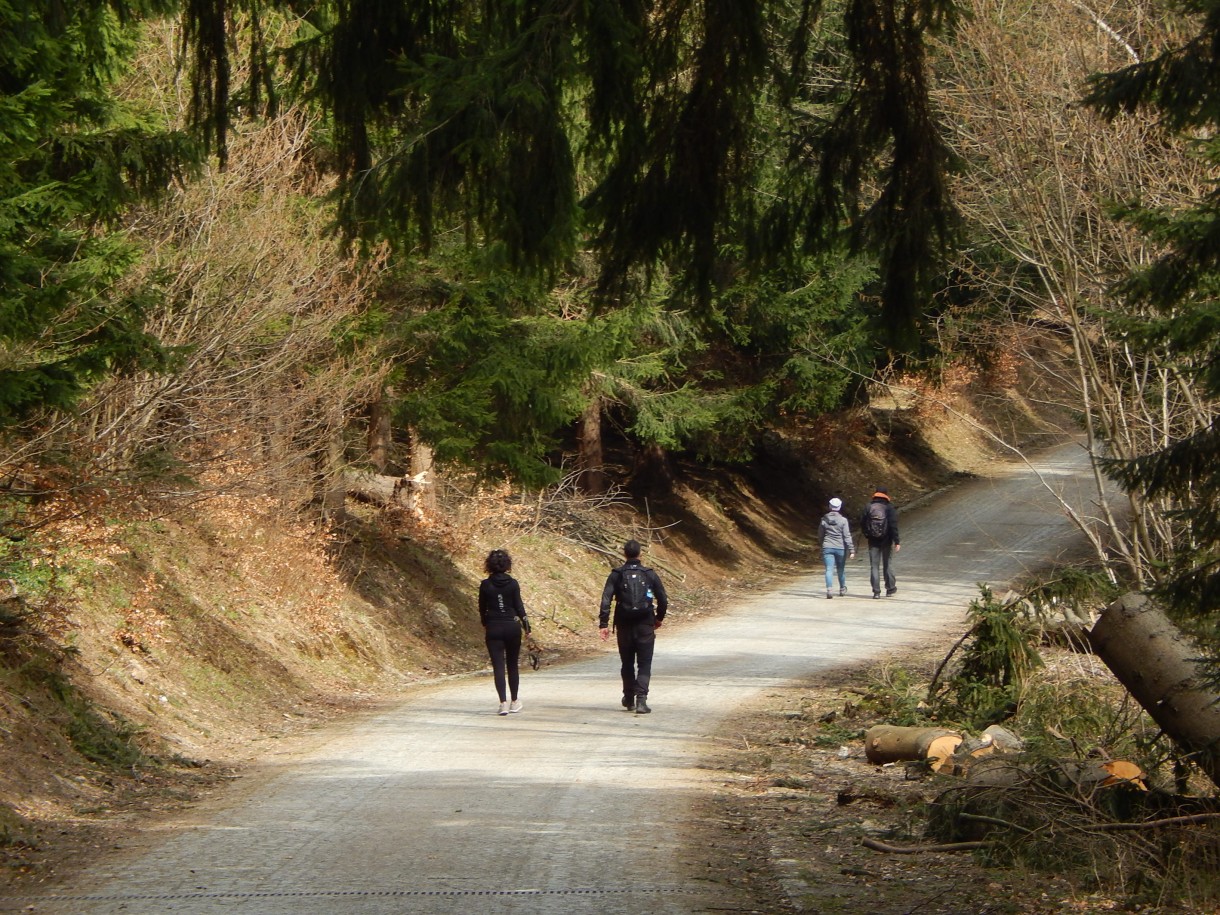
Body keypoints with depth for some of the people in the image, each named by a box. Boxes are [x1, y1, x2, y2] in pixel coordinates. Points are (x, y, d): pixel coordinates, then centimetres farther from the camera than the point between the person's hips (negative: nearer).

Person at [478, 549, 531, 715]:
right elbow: (519, 606, -3)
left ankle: (504, 703, -14)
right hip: (512, 627, 1)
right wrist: (526, 626, 8)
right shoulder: (512, 583, -5)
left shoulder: (485, 585, -4)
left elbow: (482, 608, 5)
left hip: (493, 628, -1)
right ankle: (514, 702, 22)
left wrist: (484, 624, 23)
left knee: (498, 667, -2)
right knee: (512, 665, 14)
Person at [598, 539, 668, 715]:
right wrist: (659, 618, 20)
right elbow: (663, 600, 4)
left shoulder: (616, 575, 0)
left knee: (627, 664, 16)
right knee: (644, 664, 0)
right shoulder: (649, 574, 2)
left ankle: (629, 699, 26)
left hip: (624, 625, 1)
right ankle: (641, 699, -16)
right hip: (645, 625, -1)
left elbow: (606, 600, -9)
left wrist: (603, 624, -8)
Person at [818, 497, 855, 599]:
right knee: (841, 570, 16)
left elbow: (820, 535, 10)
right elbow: (847, 536, -10)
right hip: (840, 548, 0)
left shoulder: (824, 520, 1)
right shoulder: (843, 520, -7)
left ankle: (829, 589, -24)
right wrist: (851, 550, -9)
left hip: (827, 548, 0)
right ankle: (842, 589, 31)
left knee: (829, 570, -5)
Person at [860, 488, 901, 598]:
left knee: (874, 566, 4)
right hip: (886, 540, -1)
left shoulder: (868, 507, 0)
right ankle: (890, 588, 22)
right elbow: (894, 526, -12)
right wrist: (896, 542, -10)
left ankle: (876, 592, -1)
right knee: (887, 564, 15)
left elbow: (862, 523, 3)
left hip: (873, 541, 1)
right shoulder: (889, 508, -6)